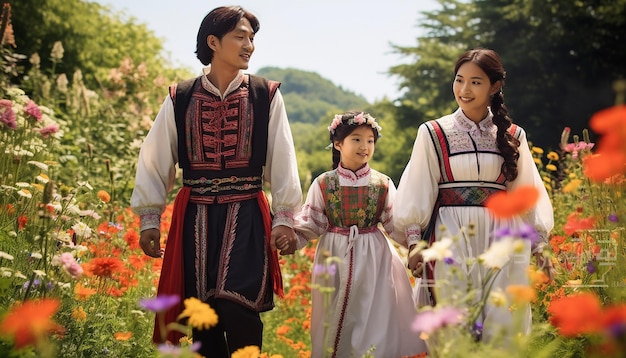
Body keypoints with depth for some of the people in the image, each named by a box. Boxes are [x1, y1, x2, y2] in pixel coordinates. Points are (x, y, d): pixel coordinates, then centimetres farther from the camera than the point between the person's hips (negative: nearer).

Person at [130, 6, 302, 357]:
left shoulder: (266, 96, 2)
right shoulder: (180, 99, 4)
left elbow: (283, 160, 1)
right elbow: (155, 160, 7)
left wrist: (284, 217, -5)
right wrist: (149, 218, 4)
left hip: (246, 216, -1)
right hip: (195, 218, 2)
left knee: (237, 310, -14)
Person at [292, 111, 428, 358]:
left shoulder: (382, 184, 1)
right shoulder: (323, 184, -1)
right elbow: (310, 222, -1)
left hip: (374, 260, 0)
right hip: (335, 257, 0)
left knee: (374, 316, 1)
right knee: (336, 320, 7)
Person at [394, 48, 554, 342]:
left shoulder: (512, 137, 8)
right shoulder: (433, 133, 2)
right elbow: (416, 191, 0)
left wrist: (539, 243, 7)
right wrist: (413, 241, -6)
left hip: (500, 240, 2)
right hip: (450, 240, -2)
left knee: (501, 323, -1)